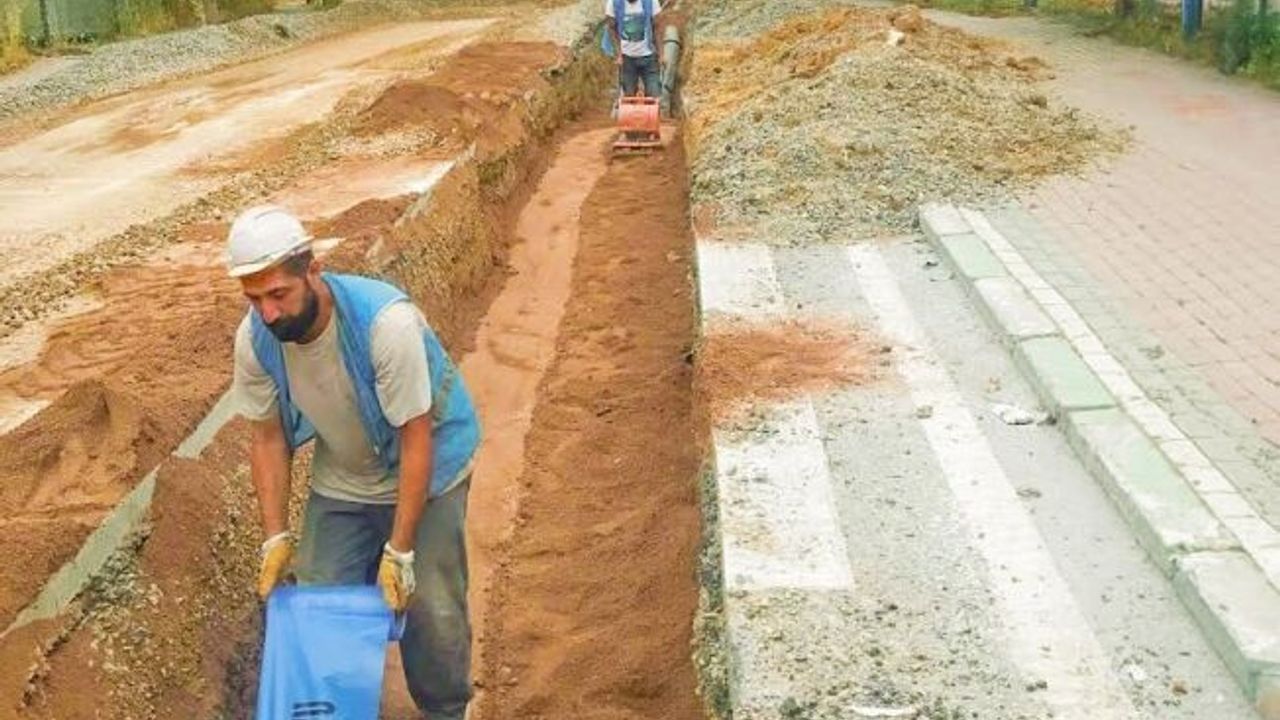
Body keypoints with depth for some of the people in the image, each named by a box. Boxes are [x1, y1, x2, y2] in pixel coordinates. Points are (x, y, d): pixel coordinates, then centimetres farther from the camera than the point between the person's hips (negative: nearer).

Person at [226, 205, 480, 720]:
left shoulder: (387, 322, -36)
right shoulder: (255, 338, -20)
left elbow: (416, 440, -28)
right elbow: (268, 436, -6)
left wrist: (399, 551, -26)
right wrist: (276, 537, -11)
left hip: (425, 472, -4)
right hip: (340, 481, 4)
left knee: (429, 608, -3)